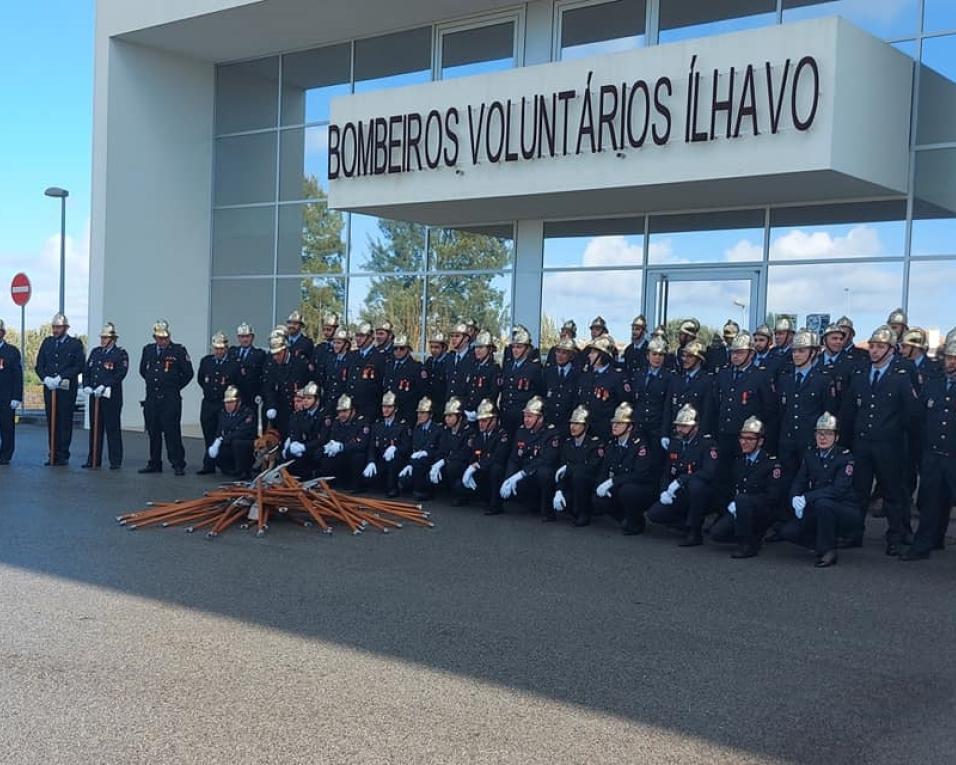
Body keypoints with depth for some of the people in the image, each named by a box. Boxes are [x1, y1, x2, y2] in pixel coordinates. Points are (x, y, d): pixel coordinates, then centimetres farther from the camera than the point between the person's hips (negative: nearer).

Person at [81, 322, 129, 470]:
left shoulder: (121, 354, -4)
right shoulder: (95, 352, 15)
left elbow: (120, 374, -15)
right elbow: (86, 370, 14)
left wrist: (104, 386, -21)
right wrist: (86, 386, -2)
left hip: (111, 397, -6)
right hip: (94, 396, 6)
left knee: (113, 429, -2)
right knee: (95, 428, 10)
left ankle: (115, 461, 3)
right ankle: (93, 460, 18)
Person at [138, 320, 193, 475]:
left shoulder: (178, 351, -5)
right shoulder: (148, 350, 10)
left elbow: (188, 373, -1)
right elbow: (142, 370, 24)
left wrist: (176, 387, 4)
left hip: (170, 399, -5)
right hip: (151, 398, 5)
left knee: (172, 432, -7)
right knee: (153, 432, 10)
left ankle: (178, 465, -2)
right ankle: (154, 464, 19)